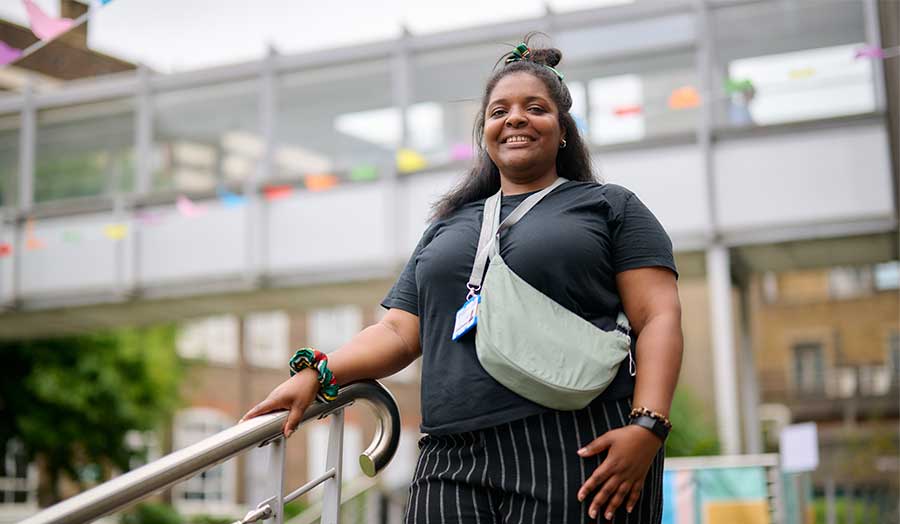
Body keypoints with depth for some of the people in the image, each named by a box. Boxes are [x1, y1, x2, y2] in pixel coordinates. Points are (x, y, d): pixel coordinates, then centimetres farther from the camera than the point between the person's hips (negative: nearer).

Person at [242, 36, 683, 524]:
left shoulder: (610, 206, 11)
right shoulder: (446, 227, 23)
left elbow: (658, 318, 1)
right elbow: (399, 331, 16)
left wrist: (646, 426, -14)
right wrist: (314, 374, -1)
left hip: (581, 453, -3)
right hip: (453, 463, 3)